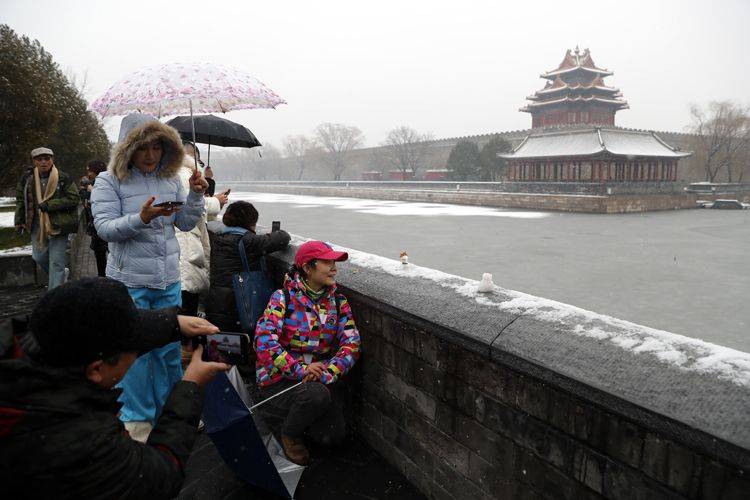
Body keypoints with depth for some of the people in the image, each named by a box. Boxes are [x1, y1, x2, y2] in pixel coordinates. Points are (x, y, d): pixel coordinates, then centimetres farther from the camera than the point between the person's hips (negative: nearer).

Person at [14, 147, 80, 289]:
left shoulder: (63, 178, -9)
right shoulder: (27, 178, 3)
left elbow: (74, 198, -12)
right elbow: (20, 200, 14)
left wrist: (49, 205, -18)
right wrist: (19, 221, 11)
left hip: (58, 225, -4)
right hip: (37, 225, 4)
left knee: (56, 262, -1)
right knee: (39, 256, 10)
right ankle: (58, 278, 38)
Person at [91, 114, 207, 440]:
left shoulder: (171, 179, 8)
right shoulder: (109, 181, -5)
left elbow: (186, 224, 8)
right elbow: (105, 227, -14)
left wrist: (195, 195, -9)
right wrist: (141, 218, -29)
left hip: (168, 280, 4)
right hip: (129, 281, -4)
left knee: (170, 348, 13)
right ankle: (137, 418, 22)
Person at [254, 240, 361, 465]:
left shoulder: (338, 302, 4)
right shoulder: (283, 297, -9)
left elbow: (351, 344, -6)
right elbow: (264, 341, -19)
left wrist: (327, 372, -24)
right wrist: (300, 369, -27)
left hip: (321, 378, 4)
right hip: (279, 378, -4)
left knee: (334, 436, -12)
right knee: (317, 394, -33)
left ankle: (300, 415, 21)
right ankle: (289, 434, 0)